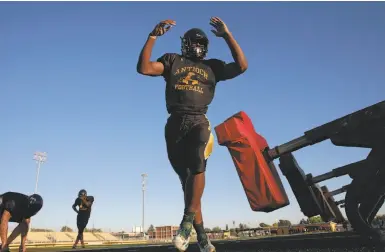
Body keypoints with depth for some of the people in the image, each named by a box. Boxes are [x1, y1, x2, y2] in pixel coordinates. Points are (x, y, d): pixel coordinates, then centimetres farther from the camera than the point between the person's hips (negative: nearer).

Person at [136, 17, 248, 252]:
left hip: (199, 122, 0)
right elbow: (144, 68, 4)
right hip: (175, 124, 1)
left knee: (197, 166, -31)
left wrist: (227, 35, 5)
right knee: (186, 179, 2)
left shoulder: (212, 66, 18)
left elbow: (241, 66, 7)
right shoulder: (172, 60, 17)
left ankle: (187, 222, -22)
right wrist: (154, 36, -1)